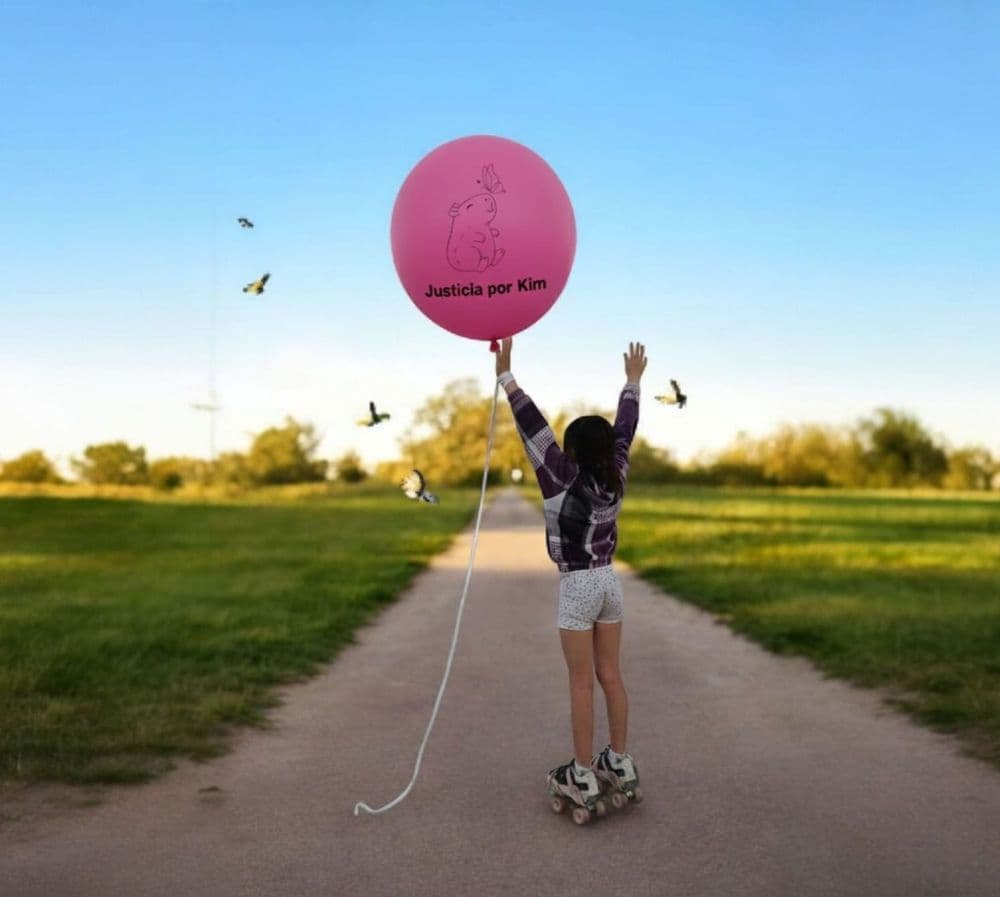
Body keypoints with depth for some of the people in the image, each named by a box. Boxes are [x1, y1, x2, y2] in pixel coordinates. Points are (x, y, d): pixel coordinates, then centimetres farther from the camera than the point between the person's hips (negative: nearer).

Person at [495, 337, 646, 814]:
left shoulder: (563, 479, -16)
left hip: (577, 587, -6)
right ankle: (619, 763, 21)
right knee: (610, 675, 13)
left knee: (582, 683, -2)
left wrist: (505, 375, -20)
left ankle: (583, 778, 4)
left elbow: (534, 426, -19)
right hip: (608, 581, 6)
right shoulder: (615, 477, -1)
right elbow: (625, 428, 12)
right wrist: (632, 381, 25)